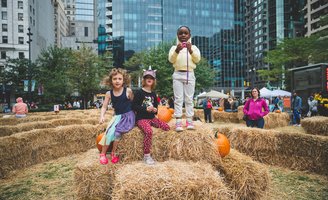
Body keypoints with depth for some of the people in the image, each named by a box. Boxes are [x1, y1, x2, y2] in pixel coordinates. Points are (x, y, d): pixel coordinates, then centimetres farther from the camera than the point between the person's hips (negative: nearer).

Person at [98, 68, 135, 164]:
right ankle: (103, 153, -4)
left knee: (117, 131, -26)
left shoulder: (128, 91, -6)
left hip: (128, 116, -3)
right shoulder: (109, 93, 2)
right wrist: (102, 116, -13)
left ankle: (113, 152, -4)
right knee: (110, 131, -22)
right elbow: (104, 107, 4)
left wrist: (136, 115, -1)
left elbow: (134, 103, 4)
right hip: (117, 116, 3)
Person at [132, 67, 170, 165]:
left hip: (152, 118, 7)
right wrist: (146, 109, -18)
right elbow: (134, 106, -9)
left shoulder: (153, 94, 14)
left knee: (167, 127, -11)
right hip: (141, 118, -7)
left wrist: (155, 110, 2)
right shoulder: (139, 92, -4)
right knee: (149, 131, -32)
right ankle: (146, 155, -22)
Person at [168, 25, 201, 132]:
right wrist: (177, 51, -24)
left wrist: (190, 50, -22)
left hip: (190, 75, 1)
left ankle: (189, 121, 6)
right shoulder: (174, 47, 8)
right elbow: (171, 60, -7)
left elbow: (197, 59, -5)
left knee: (189, 99, 2)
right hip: (178, 75, -1)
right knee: (178, 99, -3)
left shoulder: (193, 47, 9)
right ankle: (178, 122, -4)